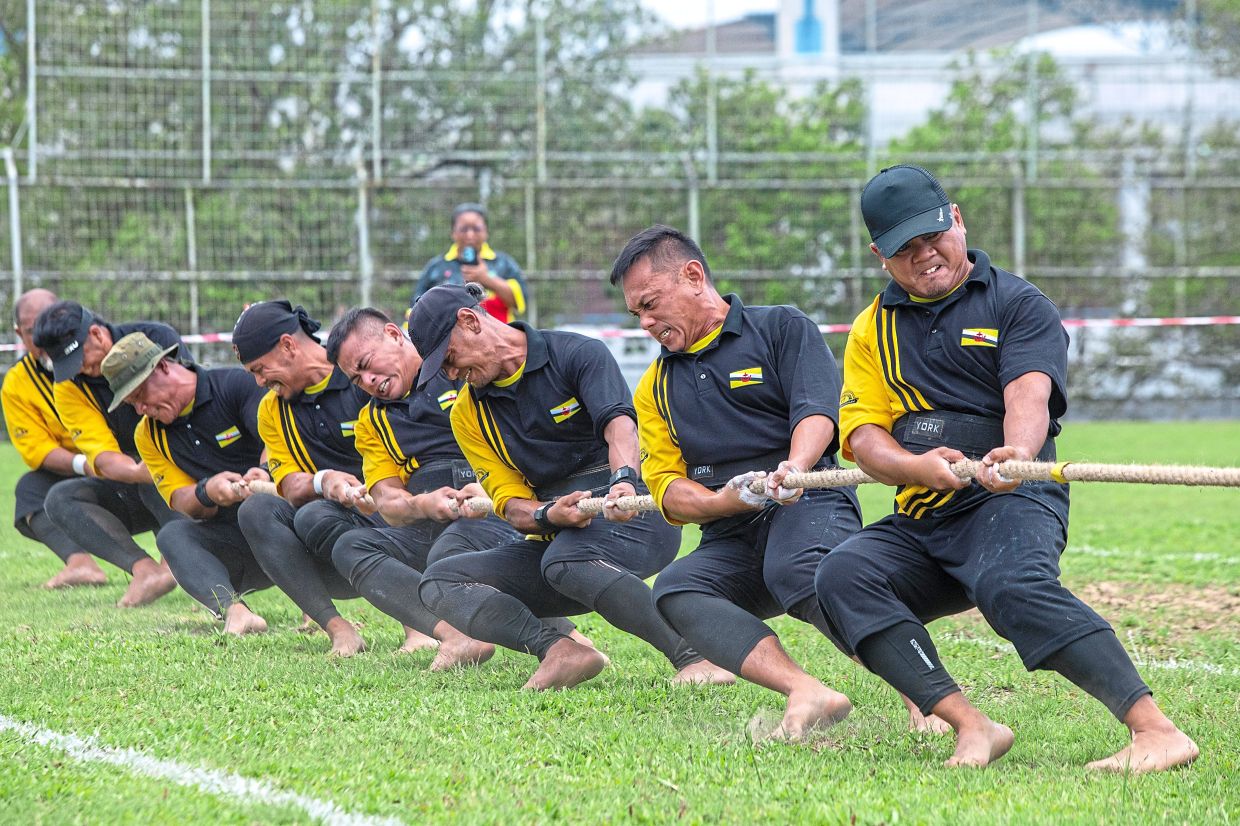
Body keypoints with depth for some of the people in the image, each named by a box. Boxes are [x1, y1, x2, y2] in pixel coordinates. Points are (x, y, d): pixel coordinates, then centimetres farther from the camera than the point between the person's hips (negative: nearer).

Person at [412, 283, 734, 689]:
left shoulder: (578, 355, -4)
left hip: (633, 514, -6)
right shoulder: (468, 414, 11)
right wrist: (548, 516, -21)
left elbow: (619, 425, -22)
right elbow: (512, 504, 4)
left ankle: (693, 657, -38)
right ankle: (557, 650, -31)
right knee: (439, 582, -12)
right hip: (557, 535, 7)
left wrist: (623, 480, -45)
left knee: (564, 559, -39)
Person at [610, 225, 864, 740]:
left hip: (808, 505, -5)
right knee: (673, 591, -28)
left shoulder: (781, 329, 11)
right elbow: (667, 489, 15)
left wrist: (794, 467, -28)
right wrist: (722, 501, -8)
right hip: (730, 539, 5)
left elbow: (818, 410, -6)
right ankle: (807, 694, -42)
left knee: (795, 569, -39)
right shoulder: (656, 388, 25)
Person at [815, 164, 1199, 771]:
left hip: (1013, 501, -5)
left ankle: (1157, 730, -45)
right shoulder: (873, 330, 18)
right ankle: (971, 727, -31)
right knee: (842, 575, -25)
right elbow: (863, 436, 7)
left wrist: (1016, 454, -35)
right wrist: (918, 466, -16)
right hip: (920, 524, 5)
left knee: (1010, 585, -36)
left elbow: (1028, 394, -12)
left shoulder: (1017, 304, 6)